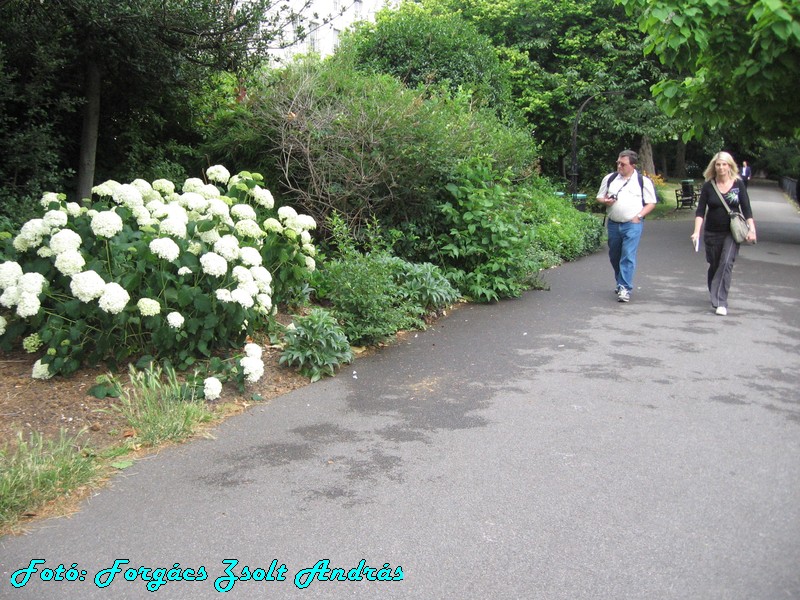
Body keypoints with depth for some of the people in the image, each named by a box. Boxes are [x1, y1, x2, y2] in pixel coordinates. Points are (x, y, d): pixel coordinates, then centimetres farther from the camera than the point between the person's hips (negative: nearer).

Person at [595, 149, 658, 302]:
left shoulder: (643, 181, 1)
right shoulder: (609, 178, 10)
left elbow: (651, 203, 3)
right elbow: (599, 197, 17)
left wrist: (639, 216, -10)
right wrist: (605, 201, -6)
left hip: (633, 225, -4)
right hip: (613, 224, 4)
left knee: (628, 256, -12)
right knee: (614, 256, 13)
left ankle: (625, 289, -11)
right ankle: (620, 283, 31)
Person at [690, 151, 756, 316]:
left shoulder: (738, 184, -1)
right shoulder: (708, 186, -1)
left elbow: (746, 209, 0)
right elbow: (700, 211, -5)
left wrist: (752, 229, -9)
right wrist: (697, 231, -16)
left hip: (732, 233, -2)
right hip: (712, 233, 2)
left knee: (726, 264, -16)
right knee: (714, 266, 11)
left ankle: (720, 303, -17)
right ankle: (715, 298, 32)